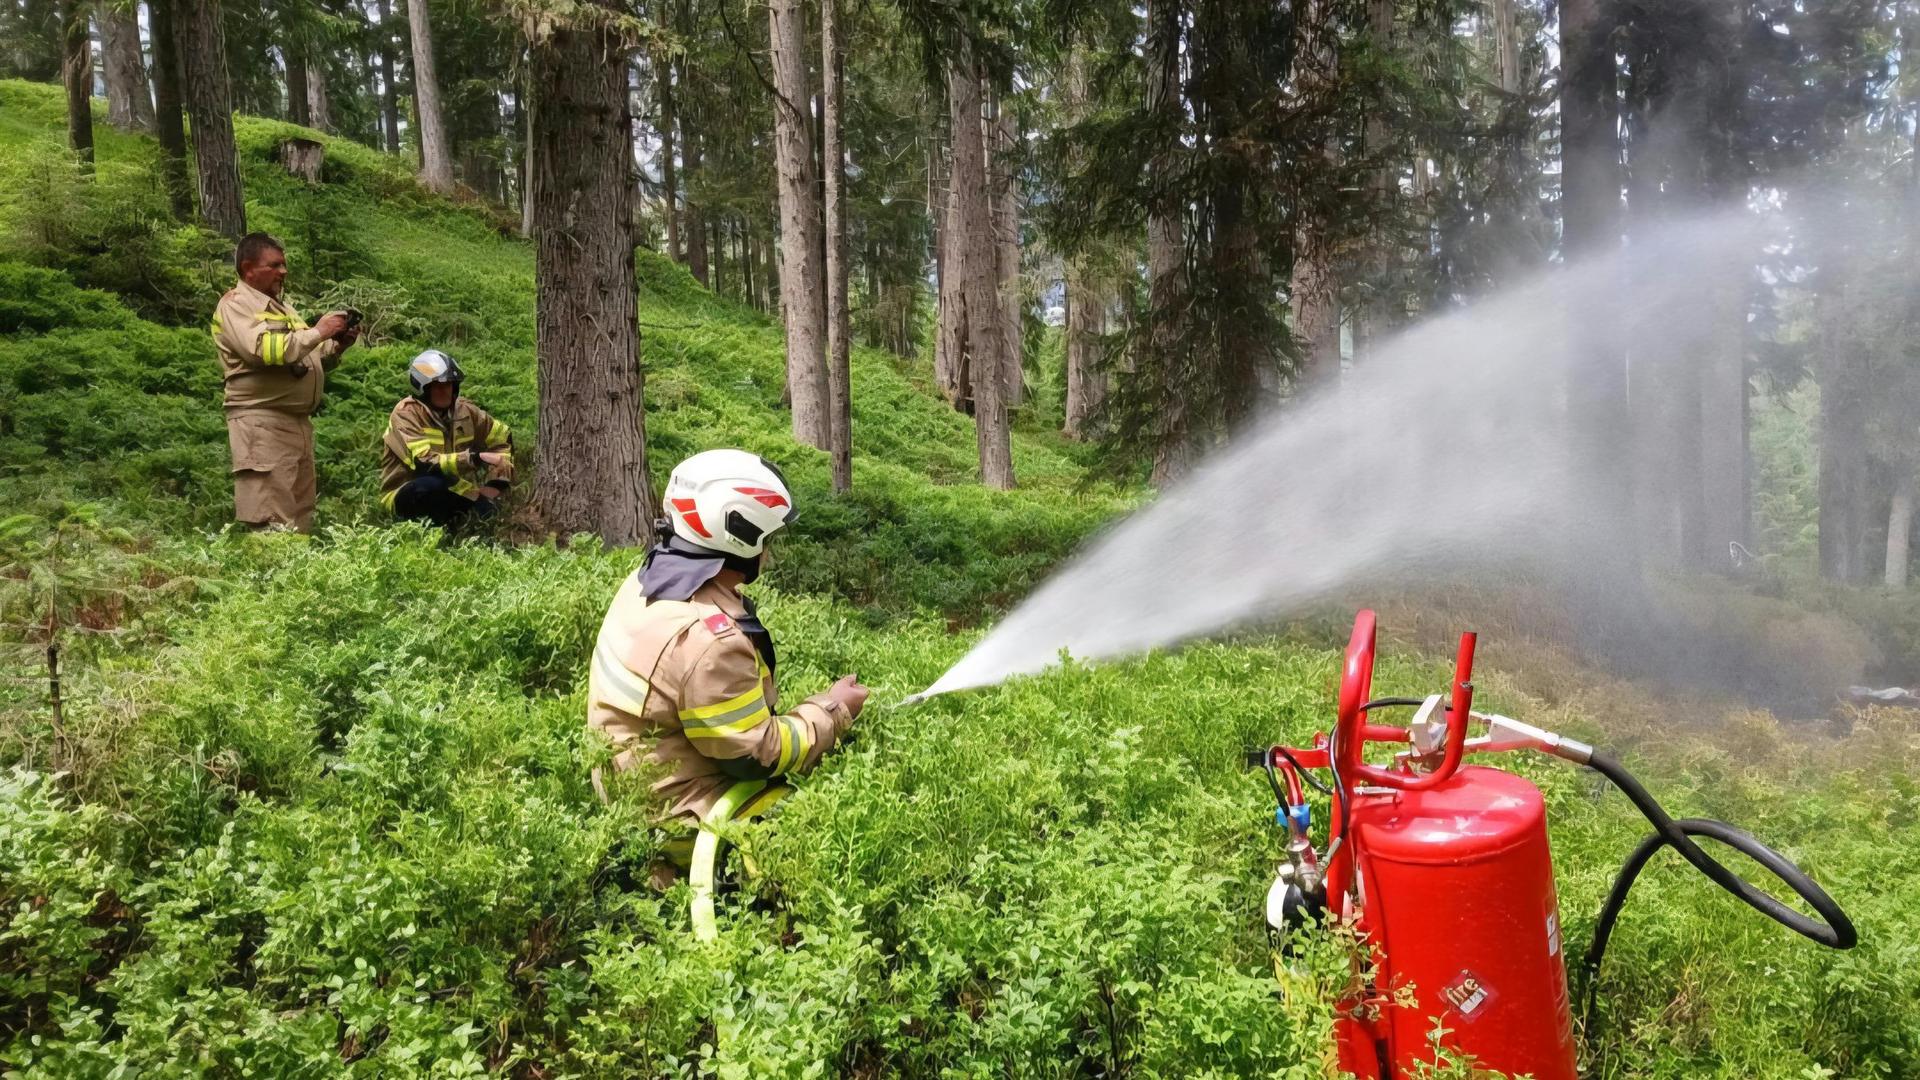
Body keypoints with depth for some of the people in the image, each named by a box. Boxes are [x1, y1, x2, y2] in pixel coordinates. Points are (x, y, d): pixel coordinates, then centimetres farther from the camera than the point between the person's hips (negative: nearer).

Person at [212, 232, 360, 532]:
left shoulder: (280, 306, 24)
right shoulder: (236, 305, -3)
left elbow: (311, 360, 25)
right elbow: (263, 348, -21)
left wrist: (337, 345, 6)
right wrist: (317, 332, -15)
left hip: (298, 422, 9)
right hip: (262, 424, -9)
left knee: (300, 520, 9)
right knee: (273, 524, -12)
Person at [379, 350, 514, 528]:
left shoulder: (464, 409, -2)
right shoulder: (406, 414, -18)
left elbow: (503, 438, 8)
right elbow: (424, 463, -30)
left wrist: (496, 484, -6)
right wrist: (474, 458, -39)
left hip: (445, 492, 5)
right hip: (405, 496, -5)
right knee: (434, 483, -38)